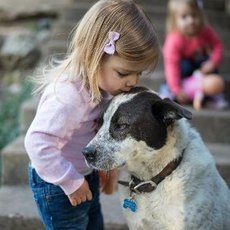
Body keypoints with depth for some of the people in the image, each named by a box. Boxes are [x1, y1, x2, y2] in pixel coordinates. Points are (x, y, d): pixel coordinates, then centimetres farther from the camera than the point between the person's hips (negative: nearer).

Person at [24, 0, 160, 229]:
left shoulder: (100, 82, -7)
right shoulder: (69, 94, -35)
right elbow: (38, 143, -38)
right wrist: (71, 182, -27)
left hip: (86, 176, 9)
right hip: (58, 186, -9)